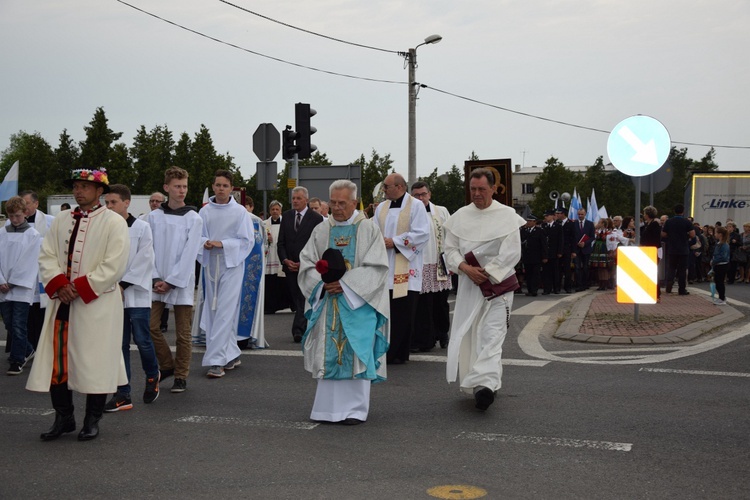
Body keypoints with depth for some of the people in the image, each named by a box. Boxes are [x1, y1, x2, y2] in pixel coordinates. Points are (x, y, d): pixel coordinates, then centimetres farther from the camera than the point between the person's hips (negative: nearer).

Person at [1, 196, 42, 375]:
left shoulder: (33, 235, -2)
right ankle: (27, 350, 29)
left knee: (18, 326, -6)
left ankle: (17, 361, 2)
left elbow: (30, 263, -6)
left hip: (22, 288, -4)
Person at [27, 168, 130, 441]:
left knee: (95, 361, 1)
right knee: (56, 361, 4)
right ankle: (63, 417, 18)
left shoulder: (114, 222, -4)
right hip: (62, 302, 5)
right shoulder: (61, 220, 13)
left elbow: (114, 266, -12)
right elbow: (47, 255, 8)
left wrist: (80, 288, -15)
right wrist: (59, 285, -10)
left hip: (97, 303, -5)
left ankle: (92, 421, 14)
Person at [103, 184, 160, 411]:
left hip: (137, 294, -3)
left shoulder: (142, 228, -4)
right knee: (119, 344, 4)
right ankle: (122, 394, 9)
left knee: (142, 341, -1)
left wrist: (123, 284, -12)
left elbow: (143, 261, -8)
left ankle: (152, 376, 28)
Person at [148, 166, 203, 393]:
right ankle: (167, 365, 20)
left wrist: (171, 281, -11)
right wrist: (156, 279, -7)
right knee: (151, 327, -1)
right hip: (157, 282, 2)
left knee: (183, 333, 2)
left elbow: (189, 254, -7)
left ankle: (181, 376, 14)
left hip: (181, 282, -2)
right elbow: (150, 250, 4)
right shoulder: (154, 216, 5)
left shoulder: (193, 218, -3)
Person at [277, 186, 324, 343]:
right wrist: (285, 260, -5)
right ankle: (305, 328, 17)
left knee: (304, 300, -10)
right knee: (296, 299, 7)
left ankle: (299, 330, -12)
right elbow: (281, 242, 10)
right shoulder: (286, 216, 10)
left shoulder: (316, 218, -3)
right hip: (290, 265, 5)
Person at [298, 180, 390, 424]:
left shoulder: (368, 228, -1)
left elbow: (376, 267, -8)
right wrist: (322, 283, -12)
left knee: (356, 353, -6)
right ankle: (329, 407, 10)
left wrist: (345, 284, -15)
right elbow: (307, 264, 7)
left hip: (357, 302, -3)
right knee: (328, 354, 2)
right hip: (327, 302, 3)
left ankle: (355, 408, 0)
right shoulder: (321, 230, 10)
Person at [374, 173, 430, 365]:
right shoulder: (381, 207, 15)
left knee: (403, 312, -3)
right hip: (384, 266, 5)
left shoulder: (416, 206, -3)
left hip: (405, 269, -5)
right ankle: (384, 350, 9)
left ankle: (399, 353, 5)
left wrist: (394, 241, -13)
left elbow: (422, 233, -11)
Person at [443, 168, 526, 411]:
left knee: (491, 334, -14)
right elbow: (450, 249, 6)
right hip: (468, 285, 4)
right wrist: (466, 268, -12)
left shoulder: (507, 216, -3)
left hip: (498, 284, -4)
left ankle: (485, 383, -25)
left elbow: (511, 253, -8)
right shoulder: (460, 216, 8)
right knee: (467, 334, 5)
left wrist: (486, 273, -11)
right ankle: (475, 384, 18)